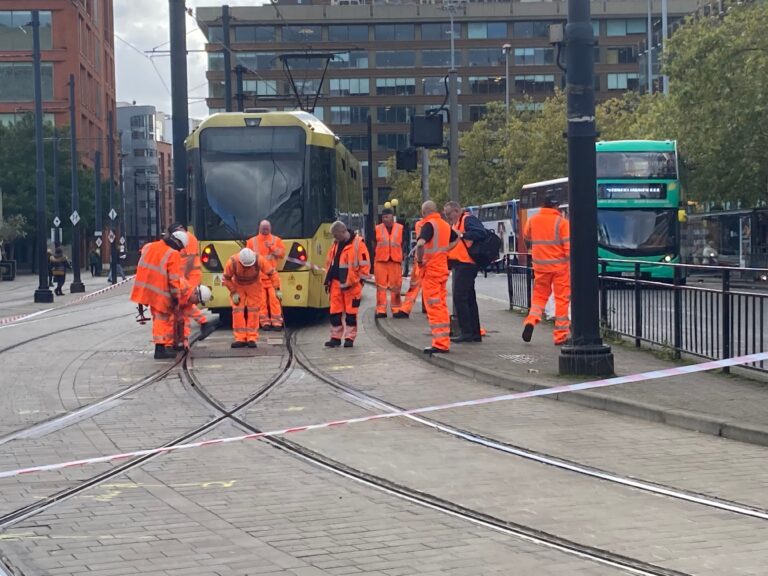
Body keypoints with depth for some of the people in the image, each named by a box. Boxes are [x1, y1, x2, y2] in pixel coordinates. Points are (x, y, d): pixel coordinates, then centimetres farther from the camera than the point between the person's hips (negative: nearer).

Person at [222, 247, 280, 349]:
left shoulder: (259, 260, -33)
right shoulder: (232, 262, -31)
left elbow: (272, 273, -23)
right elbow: (226, 278, -14)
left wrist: (277, 289, -26)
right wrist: (233, 292, -15)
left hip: (254, 286, 0)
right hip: (238, 286, 0)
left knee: (253, 311, -4)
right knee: (238, 311, -5)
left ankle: (252, 338, 0)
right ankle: (240, 339, -2)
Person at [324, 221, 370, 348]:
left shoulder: (357, 243, -10)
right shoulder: (335, 244, 10)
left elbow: (365, 264, -10)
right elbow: (329, 262, 18)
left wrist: (355, 281, -9)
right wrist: (328, 280, 13)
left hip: (351, 284, -6)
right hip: (336, 283, 6)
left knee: (351, 312, 2)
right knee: (335, 311, 6)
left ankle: (349, 338, 9)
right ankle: (335, 337, 13)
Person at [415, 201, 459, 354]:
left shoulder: (429, 225, -13)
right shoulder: (445, 225, 10)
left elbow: (420, 244, -29)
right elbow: (456, 239, 28)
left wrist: (420, 260, -15)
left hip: (430, 269, -8)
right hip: (443, 268, 8)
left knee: (434, 306, -5)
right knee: (442, 305, 13)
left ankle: (440, 344, -8)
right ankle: (444, 342, 16)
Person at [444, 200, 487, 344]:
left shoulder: (468, 219, -11)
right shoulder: (457, 223, 20)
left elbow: (481, 233, -26)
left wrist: (462, 235, -24)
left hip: (466, 264, -11)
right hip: (461, 264, 11)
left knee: (459, 297, -12)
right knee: (469, 299, 12)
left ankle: (467, 332, -11)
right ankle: (475, 333, 16)